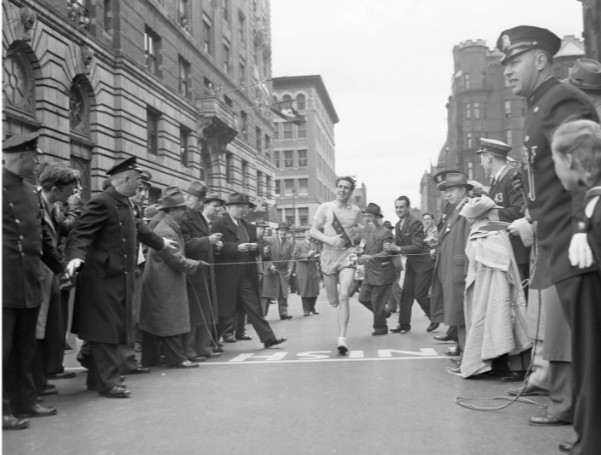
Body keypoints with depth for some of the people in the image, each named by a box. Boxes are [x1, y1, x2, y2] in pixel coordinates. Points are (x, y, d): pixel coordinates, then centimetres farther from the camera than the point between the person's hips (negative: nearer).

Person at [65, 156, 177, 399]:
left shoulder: (124, 203, 14)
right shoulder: (101, 202, -15)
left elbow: (137, 227, 29)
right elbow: (81, 233, -22)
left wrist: (160, 242, 41)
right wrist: (76, 256, -39)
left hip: (120, 277, 10)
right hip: (103, 277, -10)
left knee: (114, 329, 14)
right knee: (106, 329, -5)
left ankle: (97, 379, 25)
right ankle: (108, 382, 2)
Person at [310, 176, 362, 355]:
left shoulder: (356, 211, 7)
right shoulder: (325, 208, 1)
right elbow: (313, 231, 0)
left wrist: (356, 235, 3)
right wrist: (329, 240, -16)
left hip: (347, 254, 0)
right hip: (328, 255, 1)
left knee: (344, 296, -18)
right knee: (333, 300, 8)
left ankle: (342, 338, -17)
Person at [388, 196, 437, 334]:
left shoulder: (415, 223, -18)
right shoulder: (398, 225, 7)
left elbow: (417, 246, -23)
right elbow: (398, 245, 12)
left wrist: (399, 249, -30)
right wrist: (392, 248, -7)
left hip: (423, 262, -8)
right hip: (411, 262, 8)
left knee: (420, 294, -6)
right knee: (406, 293, 5)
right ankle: (404, 324, 11)